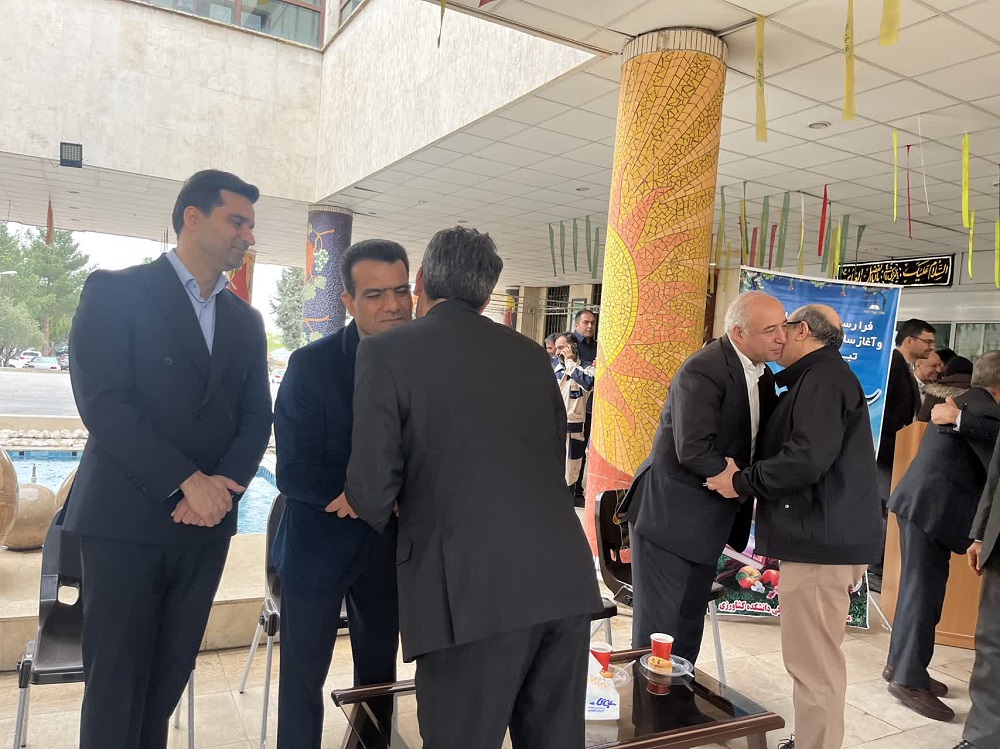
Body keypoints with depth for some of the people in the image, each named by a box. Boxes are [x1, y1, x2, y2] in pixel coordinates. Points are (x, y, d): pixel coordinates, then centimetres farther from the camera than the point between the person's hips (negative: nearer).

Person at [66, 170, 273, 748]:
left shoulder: (246, 320, 13)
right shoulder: (117, 291, -3)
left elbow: (256, 417, 9)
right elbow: (102, 402, -12)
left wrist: (223, 485, -8)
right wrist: (187, 481, -17)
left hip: (207, 522, 5)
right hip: (127, 517, -4)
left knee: (169, 675, 11)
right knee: (117, 679, 3)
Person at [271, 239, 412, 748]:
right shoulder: (311, 365, -15)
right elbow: (295, 474, -18)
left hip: (391, 547, 3)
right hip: (321, 544, -3)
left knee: (378, 677, 19)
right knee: (302, 679, 11)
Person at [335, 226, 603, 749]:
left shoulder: (387, 350, 1)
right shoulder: (531, 354, 15)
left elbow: (373, 492, -5)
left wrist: (365, 503, 20)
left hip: (474, 591, -5)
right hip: (567, 579, 6)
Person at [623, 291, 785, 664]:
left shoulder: (763, 375, 6)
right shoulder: (703, 371, -21)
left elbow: (761, 437, 14)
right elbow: (693, 451, -28)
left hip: (708, 517, 8)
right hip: (669, 513, -8)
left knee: (691, 619, 18)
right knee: (658, 621, 3)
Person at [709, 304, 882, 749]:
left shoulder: (823, 377, -13)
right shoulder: (823, 377, 21)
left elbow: (806, 458, -25)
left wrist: (741, 483, -13)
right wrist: (749, 478, 14)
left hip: (822, 539, -11)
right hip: (826, 534, 11)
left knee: (813, 666, -4)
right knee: (818, 661, 18)